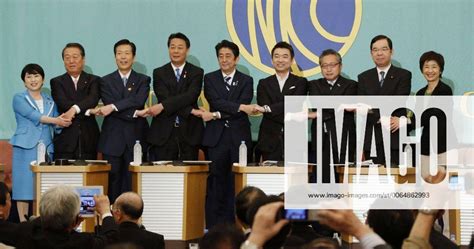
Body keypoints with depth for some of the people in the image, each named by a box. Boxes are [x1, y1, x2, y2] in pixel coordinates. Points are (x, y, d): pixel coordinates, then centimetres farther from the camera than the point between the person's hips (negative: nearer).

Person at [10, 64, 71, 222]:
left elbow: (55, 126, 11)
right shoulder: (19, 99, 3)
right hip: (26, 148, -4)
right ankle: (23, 223, -4)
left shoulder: (50, 101, 17)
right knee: (25, 185, -6)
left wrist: (63, 121, -12)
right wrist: (56, 120, -18)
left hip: (46, 148, 4)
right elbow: (33, 115, -11)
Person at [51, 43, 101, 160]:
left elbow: (93, 99, -9)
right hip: (65, 140, 0)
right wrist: (87, 110, -15)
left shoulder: (93, 80, 11)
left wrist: (75, 109, -26)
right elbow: (62, 103, -6)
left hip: (88, 140, 0)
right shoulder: (57, 82, 11)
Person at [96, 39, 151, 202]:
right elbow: (109, 104, -5)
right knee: (112, 181, 0)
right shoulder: (106, 81, 10)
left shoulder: (142, 80, 10)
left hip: (135, 139, 0)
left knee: (132, 182, -3)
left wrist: (114, 107, -19)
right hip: (112, 139, 0)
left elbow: (138, 101, -9)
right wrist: (134, 113, -15)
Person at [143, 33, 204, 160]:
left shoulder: (196, 72, 7)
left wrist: (162, 106, -19)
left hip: (189, 132, 0)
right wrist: (191, 111, -15)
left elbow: (190, 96, -10)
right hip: (164, 133, 0)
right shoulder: (159, 73, 9)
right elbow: (164, 97, -5)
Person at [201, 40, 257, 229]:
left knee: (237, 184, -3)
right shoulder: (210, 79, 10)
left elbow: (243, 110, -4)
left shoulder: (246, 81, 10)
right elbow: (216, 101, -7)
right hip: (216, 137, 0)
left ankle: (235, 226, 0)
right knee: (215, 183, -3)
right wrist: (240, 107, -17)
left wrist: (216, 115, -11)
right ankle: (213, 227, -1)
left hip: (239, 137, 0)